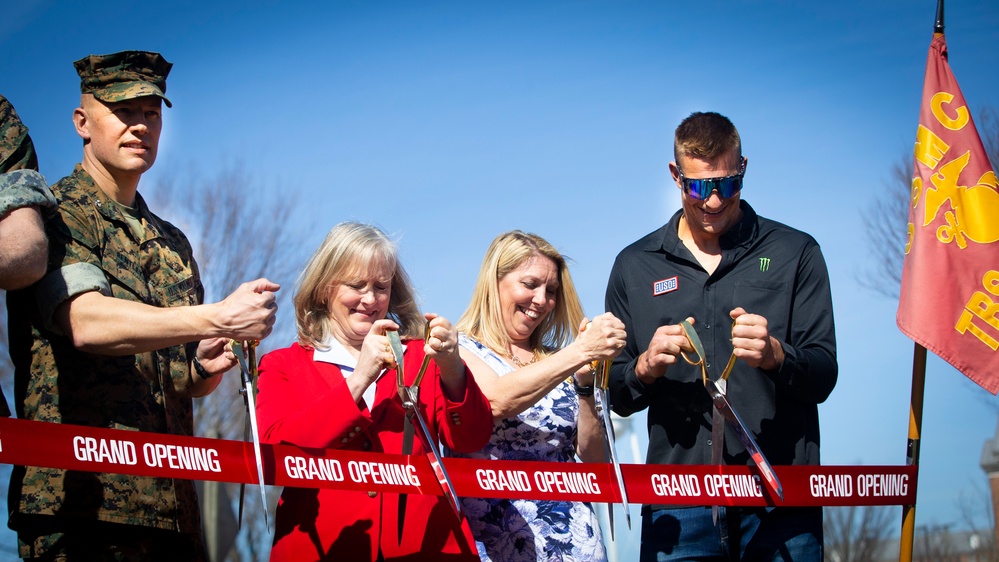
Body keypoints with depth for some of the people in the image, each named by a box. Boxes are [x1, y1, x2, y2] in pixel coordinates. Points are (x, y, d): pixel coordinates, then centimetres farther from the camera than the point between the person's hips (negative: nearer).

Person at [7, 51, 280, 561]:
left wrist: (205, 369, 0)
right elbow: (84, 322, -19)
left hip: (169, 503, 6)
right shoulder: (55, 216, -1)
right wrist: (217, 319, -26)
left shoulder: (173, 246, 21)